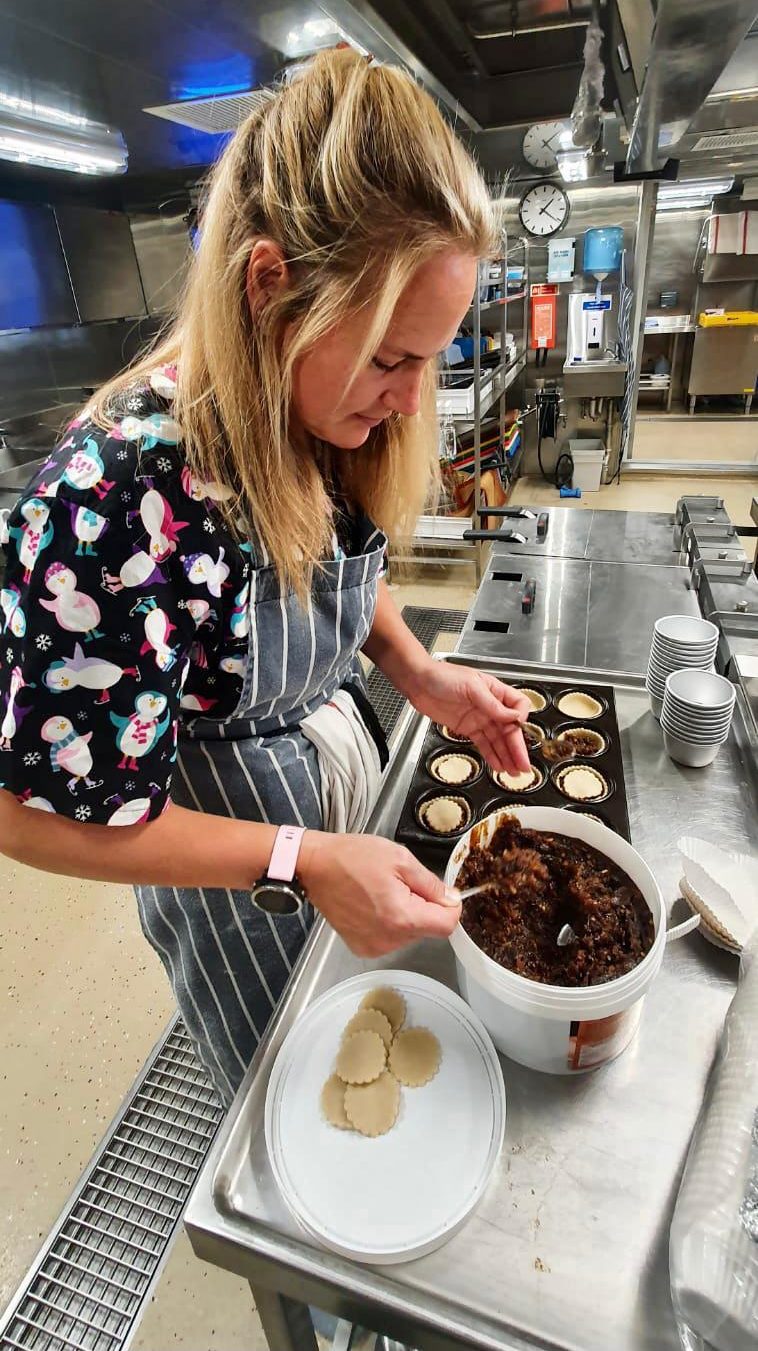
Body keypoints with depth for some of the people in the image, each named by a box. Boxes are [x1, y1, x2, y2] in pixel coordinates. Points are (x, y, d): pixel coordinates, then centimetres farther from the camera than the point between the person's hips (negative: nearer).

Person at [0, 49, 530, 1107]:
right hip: (241, 884, -6)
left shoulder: (333, 429, -12)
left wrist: (422, 675, -11)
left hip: (354, 784, 7)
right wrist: (304, 863, -30)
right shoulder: (121, 495, -35)